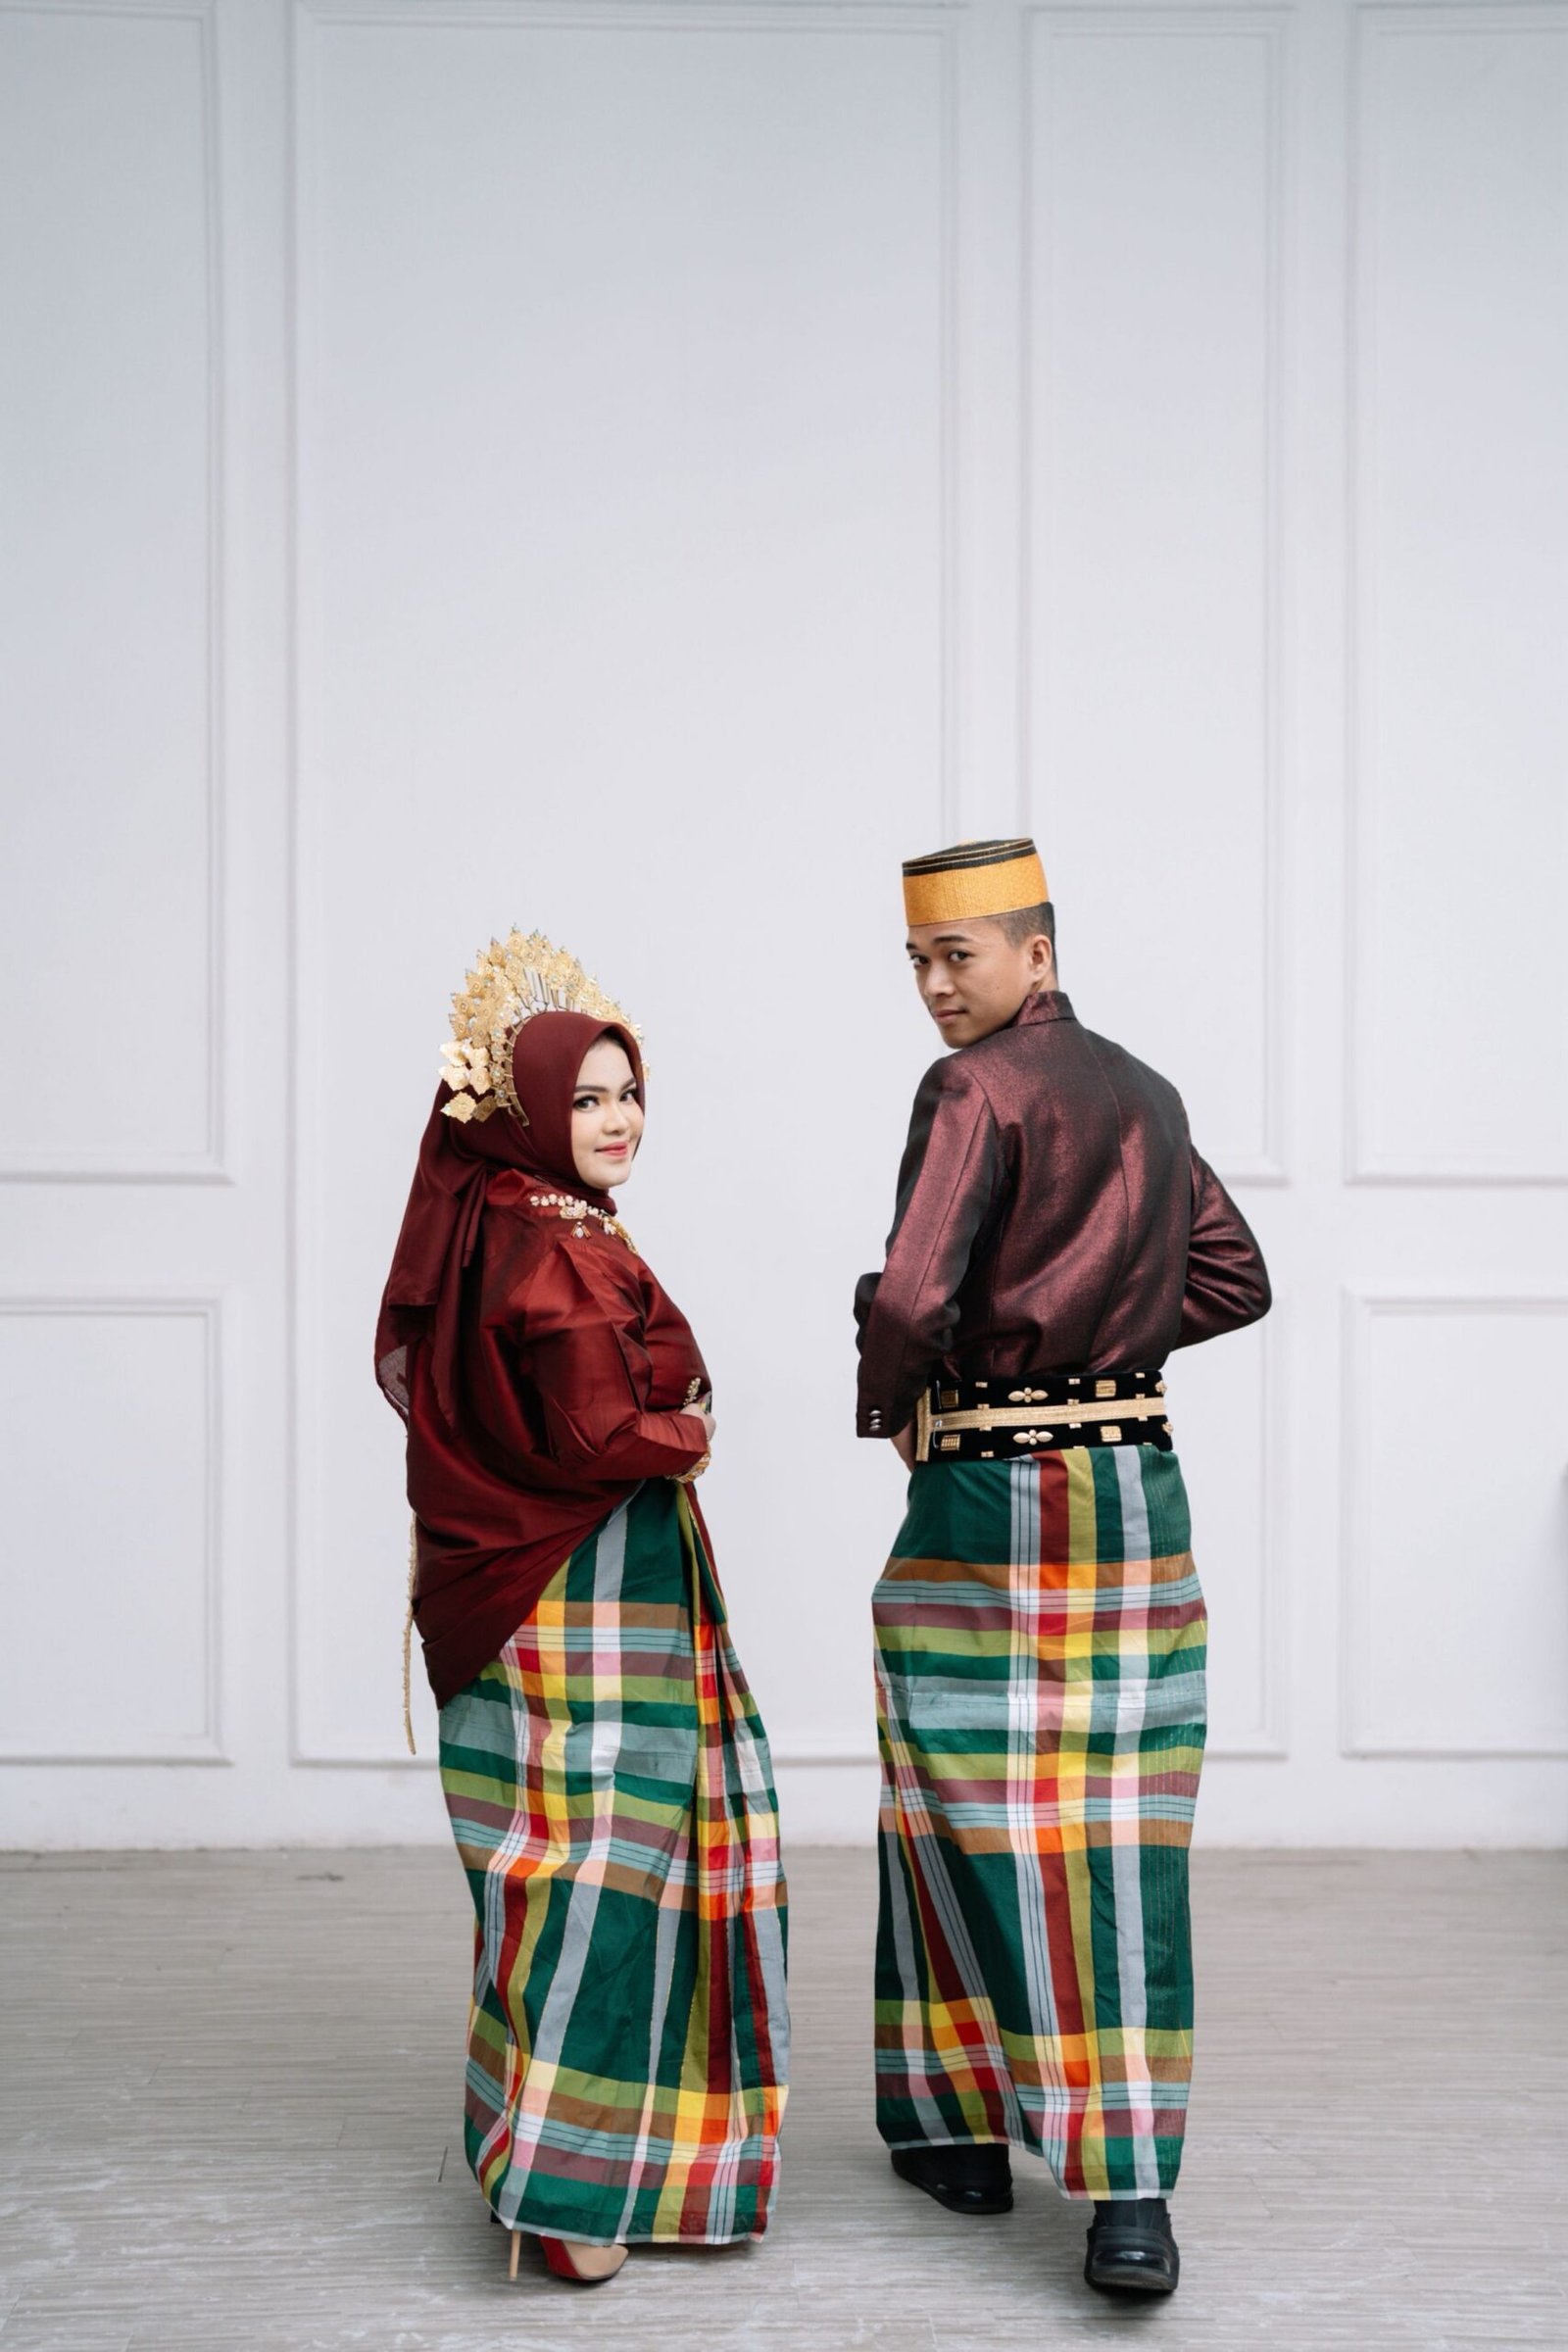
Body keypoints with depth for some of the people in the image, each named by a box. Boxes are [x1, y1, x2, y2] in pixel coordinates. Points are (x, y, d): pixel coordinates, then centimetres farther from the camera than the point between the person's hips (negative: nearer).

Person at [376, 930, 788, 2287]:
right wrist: (690, 1435, -3)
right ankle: (564, 2186, -1)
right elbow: (603, 1434, -24)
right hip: (589, 1590, -10)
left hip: (521, 1583, 10)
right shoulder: (555, 1254, -19)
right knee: (595, 1870, -5)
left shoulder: (503, 1231, 10)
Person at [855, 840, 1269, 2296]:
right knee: (1119, 1841, 4)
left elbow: (910, 1297, -23)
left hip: (985, 1490, -6)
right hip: (1135, 1476, 6)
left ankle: (962, 2127, 20)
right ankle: (1128, 2197, 1)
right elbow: (1234, 1280, 21)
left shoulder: (976, 1090, -12)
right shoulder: (1145, 1095, 12)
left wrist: (888, 1403, -3)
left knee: (964, 1808, 8)